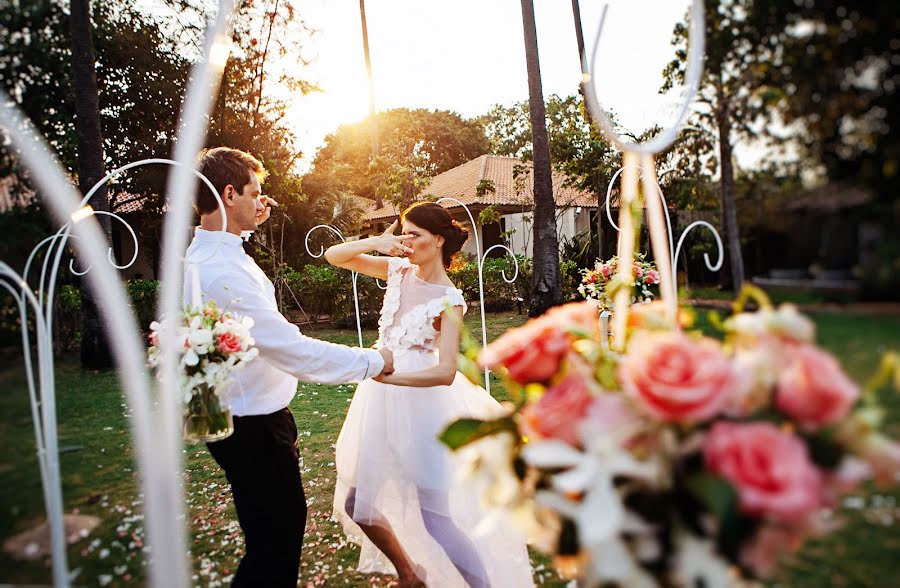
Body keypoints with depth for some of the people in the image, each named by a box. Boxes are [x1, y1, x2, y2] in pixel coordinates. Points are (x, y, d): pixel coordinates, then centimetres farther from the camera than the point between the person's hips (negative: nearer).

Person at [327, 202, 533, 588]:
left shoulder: (449, 301, -14)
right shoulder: (397, 270, 2)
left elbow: (446, 373, -24)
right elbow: (333, 256, 6)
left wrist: (386, 374, -33)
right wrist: (375, 243, -10)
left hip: (419, 403, -7)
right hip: (382, 401, 7)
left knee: (434, 514, 1)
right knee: (358, 505, 16)